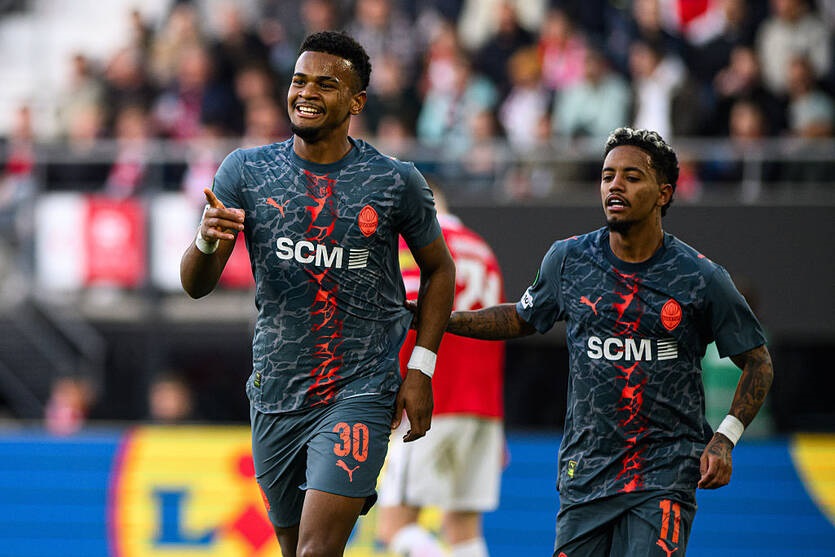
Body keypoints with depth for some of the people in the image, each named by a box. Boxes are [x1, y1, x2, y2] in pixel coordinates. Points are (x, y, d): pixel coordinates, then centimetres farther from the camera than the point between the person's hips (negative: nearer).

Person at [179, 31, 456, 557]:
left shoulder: (397, 182, -4)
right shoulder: (246, 171, -1)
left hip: (360, 392, -3)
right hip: (276, 393, 3)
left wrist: (421, 368, 1)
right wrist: (207, 240, -26)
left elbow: (438, 268, 11)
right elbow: (196, 285, -2)